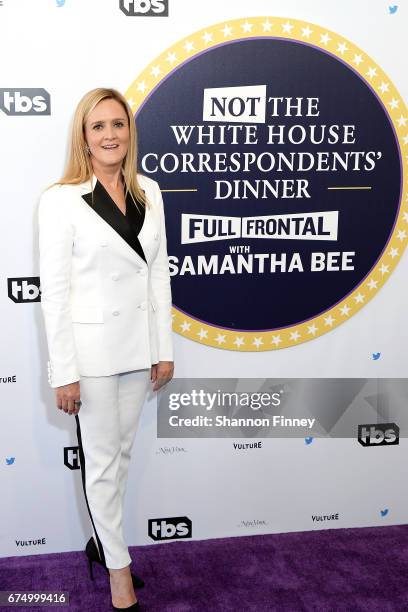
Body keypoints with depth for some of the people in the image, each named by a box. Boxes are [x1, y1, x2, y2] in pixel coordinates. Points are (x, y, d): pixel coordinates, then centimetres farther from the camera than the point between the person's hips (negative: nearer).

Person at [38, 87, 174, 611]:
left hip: (137, 346, 5)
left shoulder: (148, 193, 4)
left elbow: (158, 273, 7)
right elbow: (54, 292, -12)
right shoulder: (61, 200, -11)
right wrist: (64, 372, -14)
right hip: (89, 347, -5)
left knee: (121, 451, 18)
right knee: (101, 460, 8)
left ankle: (102, 540, 40)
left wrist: (164, 348, 6)